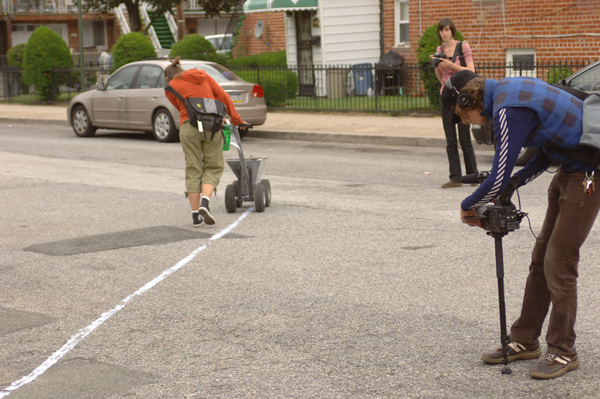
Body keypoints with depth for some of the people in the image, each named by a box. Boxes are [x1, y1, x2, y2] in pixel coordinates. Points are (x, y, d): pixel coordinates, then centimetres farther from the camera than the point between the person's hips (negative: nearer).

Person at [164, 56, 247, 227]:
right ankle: (205, 201, -13)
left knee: (193, 170, 6)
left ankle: (196, 214, 5)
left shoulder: (171, 87, 13)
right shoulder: (203, 75, 18)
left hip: (189, 127, -1)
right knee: (213, 167, 10)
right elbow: (223, 97, 13)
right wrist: (236, 120, 18)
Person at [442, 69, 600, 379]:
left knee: (558, 264, -6)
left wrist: (467, 207, -4)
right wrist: (512, 184, 6)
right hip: (569, 168, 10)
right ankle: (524, 341, 21)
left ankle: (563, 352, 6)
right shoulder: (509, 90, 7)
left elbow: (497, 181, -22)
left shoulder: (509, 111, -24)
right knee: (541, 258, 12)